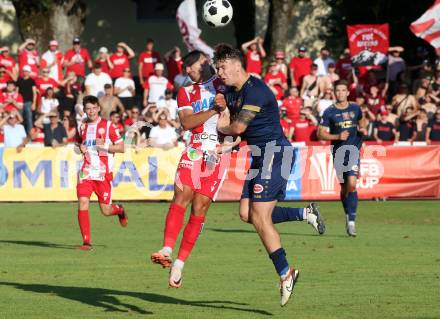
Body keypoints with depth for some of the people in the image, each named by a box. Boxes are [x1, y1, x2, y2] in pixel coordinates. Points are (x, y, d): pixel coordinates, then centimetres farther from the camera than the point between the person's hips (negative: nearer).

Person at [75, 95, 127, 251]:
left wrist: (104, 145, -17)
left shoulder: (108, 125, -1)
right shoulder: (82, 127, 12)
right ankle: (86, 241, -10)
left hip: (103, 173, -3)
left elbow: (121, 148, -2)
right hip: (86, 172, 3)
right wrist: (81, 149, 5)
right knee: (82, 202, -15)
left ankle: (119, 210, 37)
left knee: (106, 210, 0)